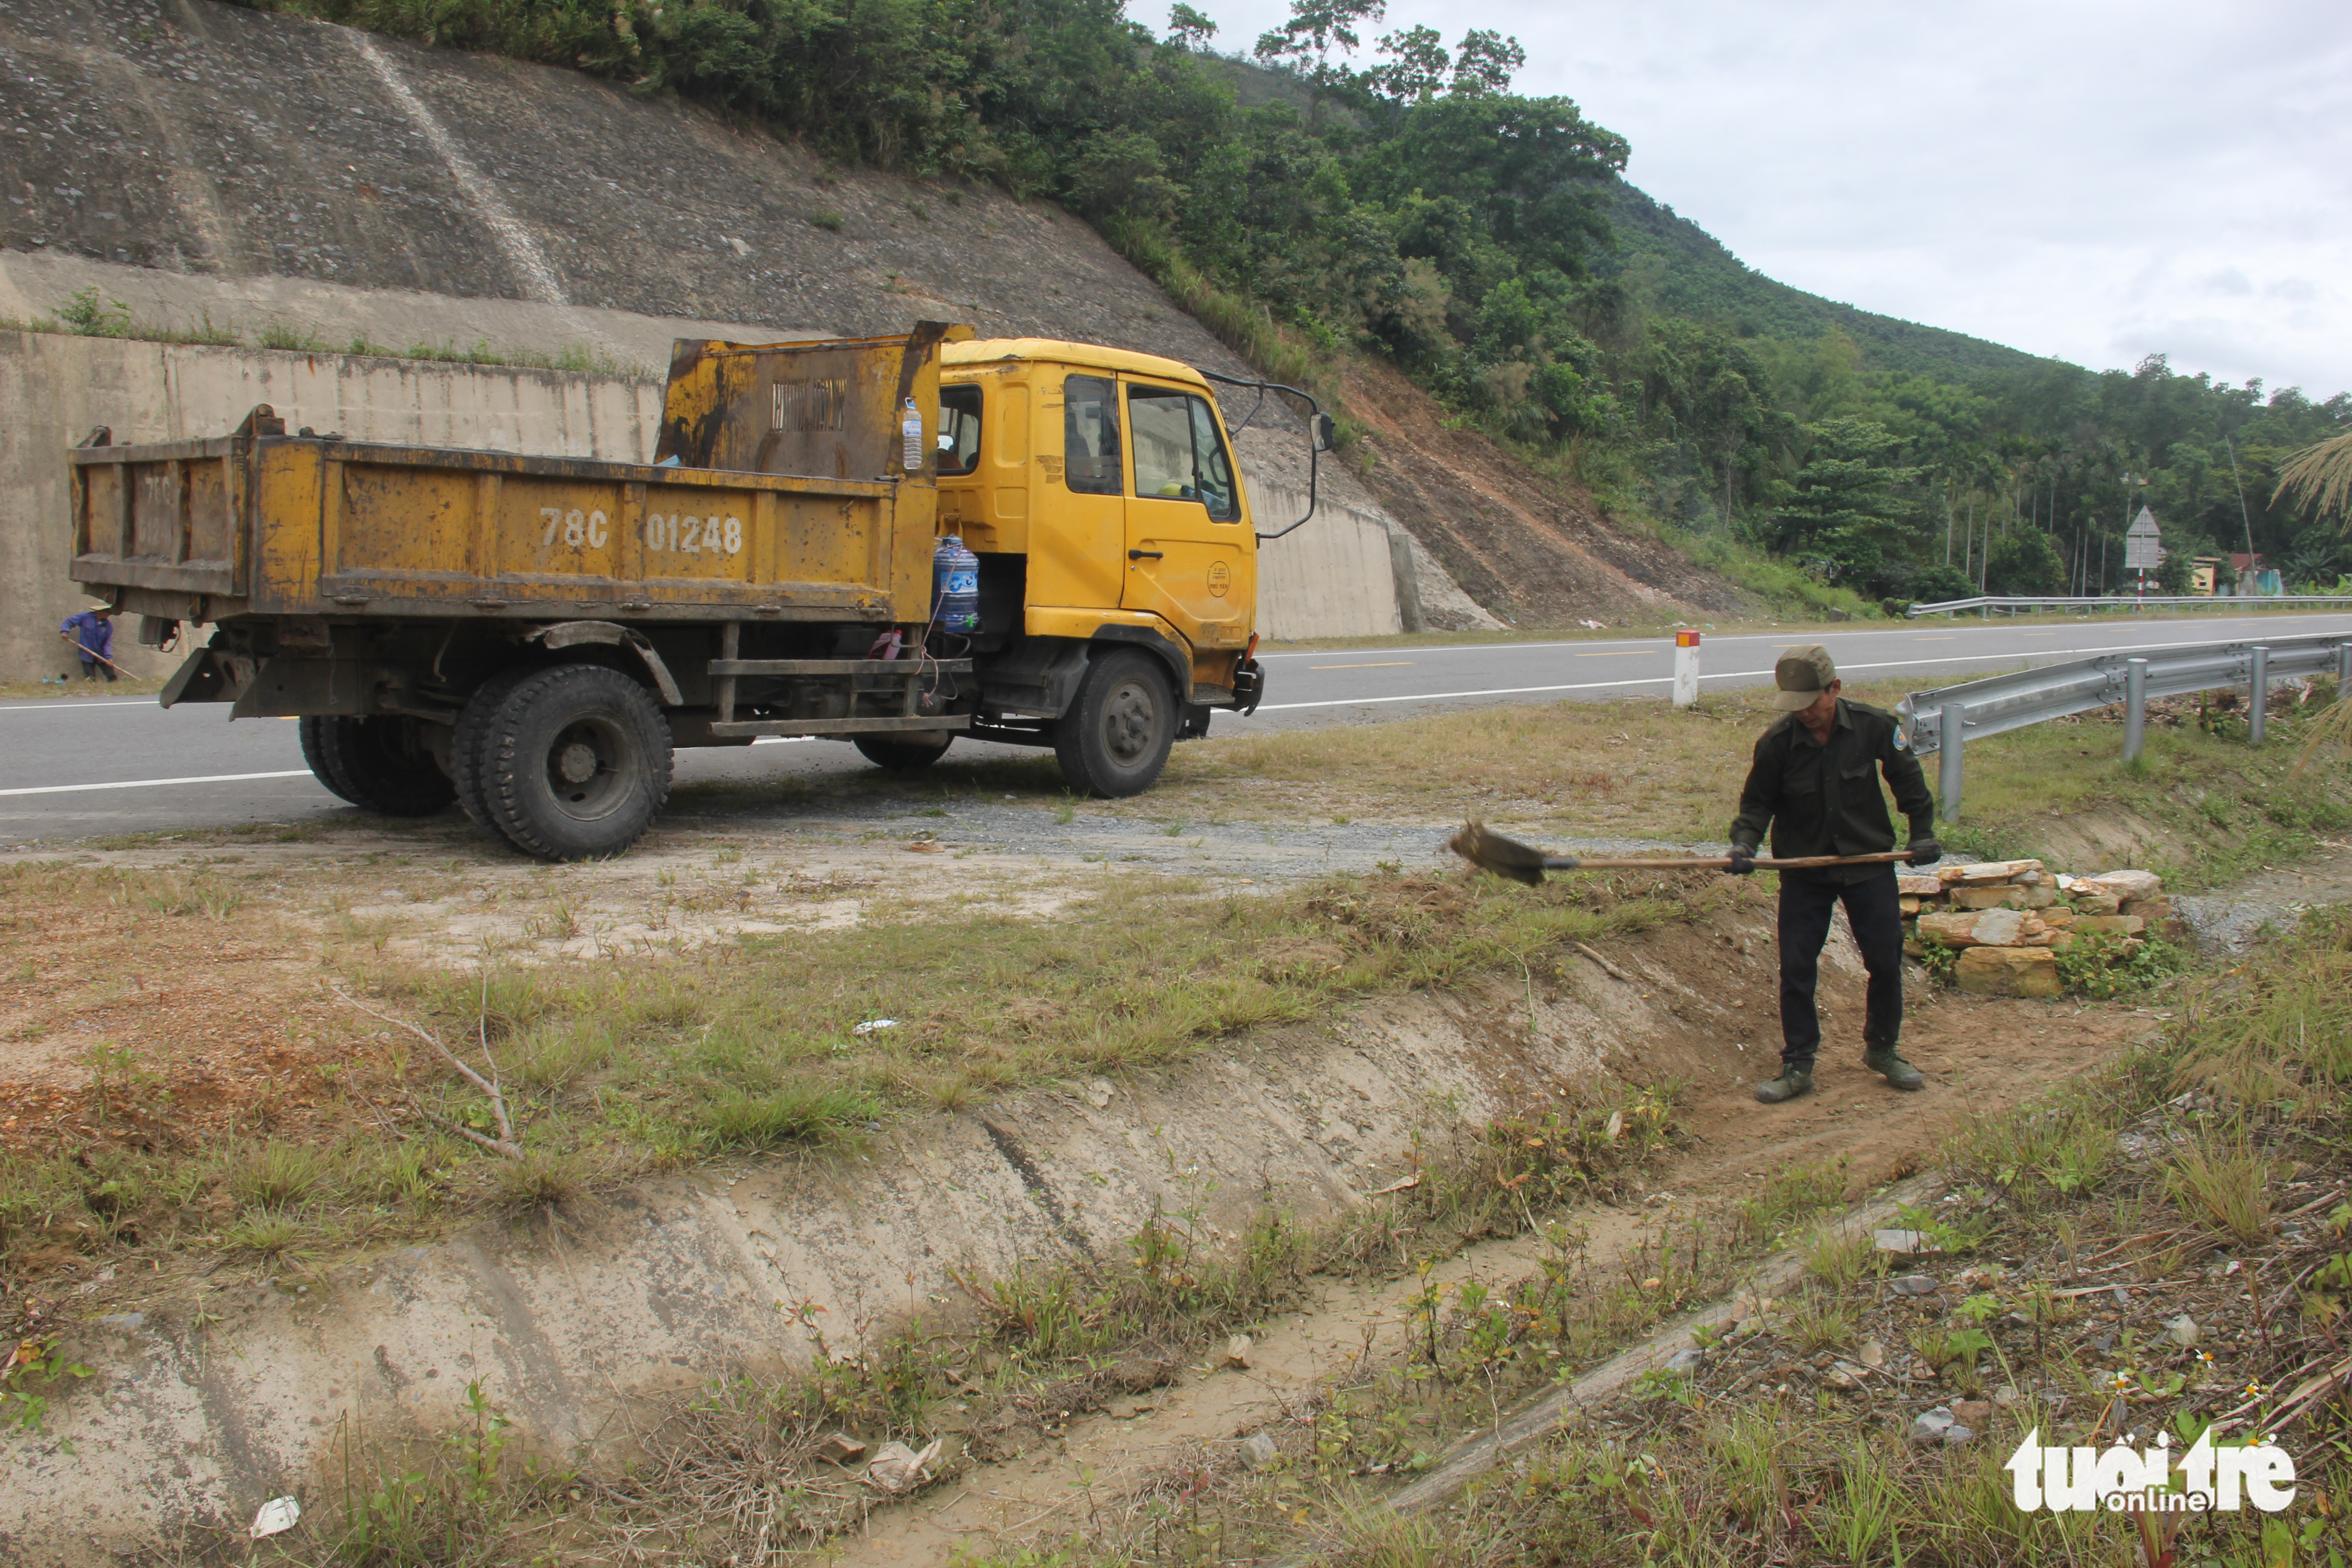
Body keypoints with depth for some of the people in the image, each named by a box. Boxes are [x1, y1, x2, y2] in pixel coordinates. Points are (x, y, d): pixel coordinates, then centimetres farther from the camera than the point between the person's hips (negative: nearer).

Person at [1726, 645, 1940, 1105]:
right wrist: (1744, 843, -19)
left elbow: (1908, 781, 5)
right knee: (1796, 968, -1)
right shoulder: (1777, 743, -14)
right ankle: (1797, 1066, 12)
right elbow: (1757, 803, -2)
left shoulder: (1874, 726, -13)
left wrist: (1923, 834, 1)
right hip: (1803, 871, -1)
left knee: (1886, 961, 8)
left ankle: (1881, 1050, 30)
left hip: (1869, 864, 1)